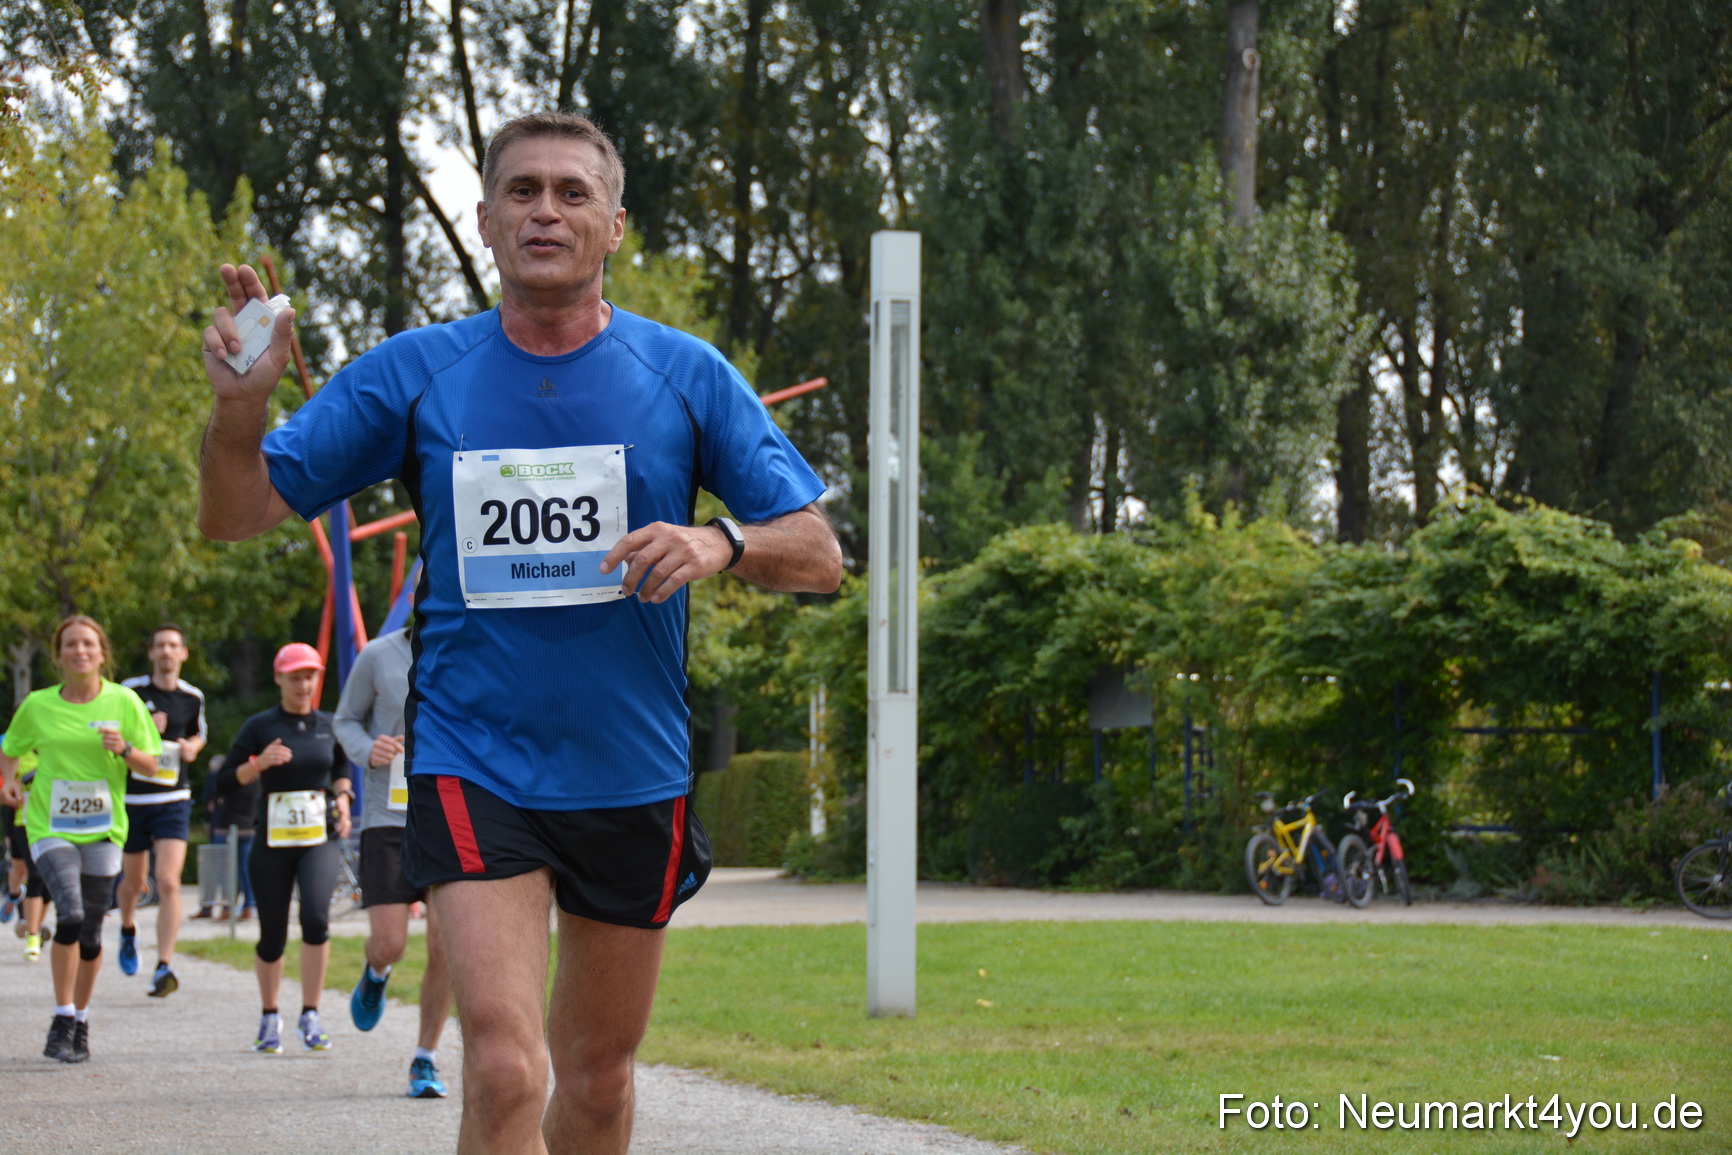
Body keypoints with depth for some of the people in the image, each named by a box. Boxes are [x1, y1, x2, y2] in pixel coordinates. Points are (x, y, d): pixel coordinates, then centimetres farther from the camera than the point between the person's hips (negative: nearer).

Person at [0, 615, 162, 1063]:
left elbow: (150, 765, 5)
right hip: (50, 828, -1)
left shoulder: (123, 702, 1)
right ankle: (62, 1020, -9)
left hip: (103, 829, 1)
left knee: (91, 934, 4)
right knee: (70, 914, -22)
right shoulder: (37, 706, 1)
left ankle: (80, 1023, 24)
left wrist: (124, 749, -15)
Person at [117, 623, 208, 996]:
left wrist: (192, 747, 0)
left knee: (168, 883, -15)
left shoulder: (192, 697, 4)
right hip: (132, 798, 0)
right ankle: (128, 931, 48)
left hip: (173, 801, 0)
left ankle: (165, 967, -17)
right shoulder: (130, 692, -5)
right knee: (133, 882, 14)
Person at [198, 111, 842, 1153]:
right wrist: (242, 403, -18)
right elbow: (236, 515, 2)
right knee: (505, 1070, -18)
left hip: (634, 776, 2)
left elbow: (820, 557, 1)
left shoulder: (688, 377, 0)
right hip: (475, 765, -2)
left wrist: (721, 542, -20)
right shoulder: (414, 375, 0)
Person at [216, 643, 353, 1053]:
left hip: (319, 839, 1)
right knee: (272, 937, 4)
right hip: (272, 842, -1)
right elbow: (225, 781, -3)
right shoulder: (260, 726, -1)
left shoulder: (328, 726, 6)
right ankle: (269, 1018, 27)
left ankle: (310, 1015, -13)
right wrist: (259, 764, -19)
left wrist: (341, 797, 7)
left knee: (316, 917, -23)